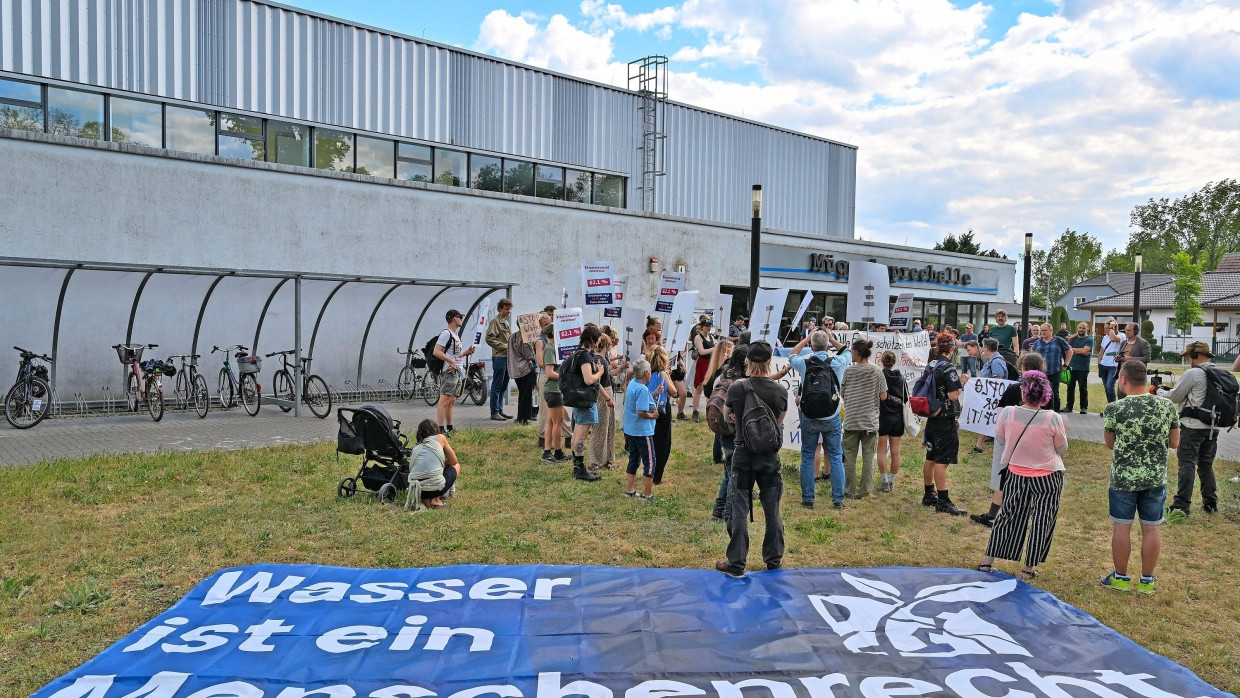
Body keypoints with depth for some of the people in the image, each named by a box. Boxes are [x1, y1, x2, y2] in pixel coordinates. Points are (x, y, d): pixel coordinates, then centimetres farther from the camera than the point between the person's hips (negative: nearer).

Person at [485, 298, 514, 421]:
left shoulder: (506, 322, 19)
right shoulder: (495, 321, -8)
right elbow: (489, 339, -17)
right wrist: (504, 346, -17)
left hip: (507, 357, 9)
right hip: (499, 357, -9)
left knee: (504, 386, 12)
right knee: (497, 386, -4)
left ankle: (500, 410, 20)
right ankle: (494, 412, 1)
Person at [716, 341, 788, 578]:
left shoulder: (737, 388, -10)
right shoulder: (781, 391, -6)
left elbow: (727, 414, 10)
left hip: (743, 454, -1)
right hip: (770, 456, 2)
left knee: (739, 511, 4)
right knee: (772, 510, 14)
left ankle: (736, 564, 7)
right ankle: (774, 558, 25)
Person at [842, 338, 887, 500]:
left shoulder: (849, 371, -6)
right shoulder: (877, 371, -4)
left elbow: (842, 394, 2)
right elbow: (883, 396, -3)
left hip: (851, 420, -1)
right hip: (870, 420, 1)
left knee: (850, 456, 7)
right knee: (868, 457, 8)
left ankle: (850, 490, 11)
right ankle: (866, 491, 10)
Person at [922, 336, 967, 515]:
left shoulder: (929, 366, 8)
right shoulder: (948, 368, -16)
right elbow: (953, 395, -20)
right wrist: (962, 384, -3)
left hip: (932, 418, 8)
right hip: (945, 420, -8)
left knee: (931, 458, 15)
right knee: (942, 461, -6)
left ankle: (929, 495, 25)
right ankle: (943, 501, -2)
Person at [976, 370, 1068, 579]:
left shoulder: (1007, 414, -14)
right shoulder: (1053, 419, -18)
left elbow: (1000, 441, 2)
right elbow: (1062, 449, -4)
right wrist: (1063, 431, 14)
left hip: (1015, 475, 2)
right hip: (1047, 478, -2)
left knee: (1008, 516, 14)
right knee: (1041, 522, 12)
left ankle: (987, 561, 17)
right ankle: (1029, 567, 19)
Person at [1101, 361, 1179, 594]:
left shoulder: (1114, 409, -14)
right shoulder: (1167, 406, -6)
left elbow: (1109, 443, -1)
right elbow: (1174, 442, 5)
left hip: (1124, 478, -3)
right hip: (1155, 478, 3)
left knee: (1122, 526, 9)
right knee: (1152, 528, 12)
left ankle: (1120, 578, 19)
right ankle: (1147, 580, 22)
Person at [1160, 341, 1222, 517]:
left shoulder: (1193, 374, -14)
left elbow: (1174, 397, -6)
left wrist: (1160, 391, 13)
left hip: (1193, 427, -7)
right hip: (1213, 427, 7)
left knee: (1187, 464, -5)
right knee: (1206, 464, 17)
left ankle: (1182, 506, -6)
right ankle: (1210, 502, 22)